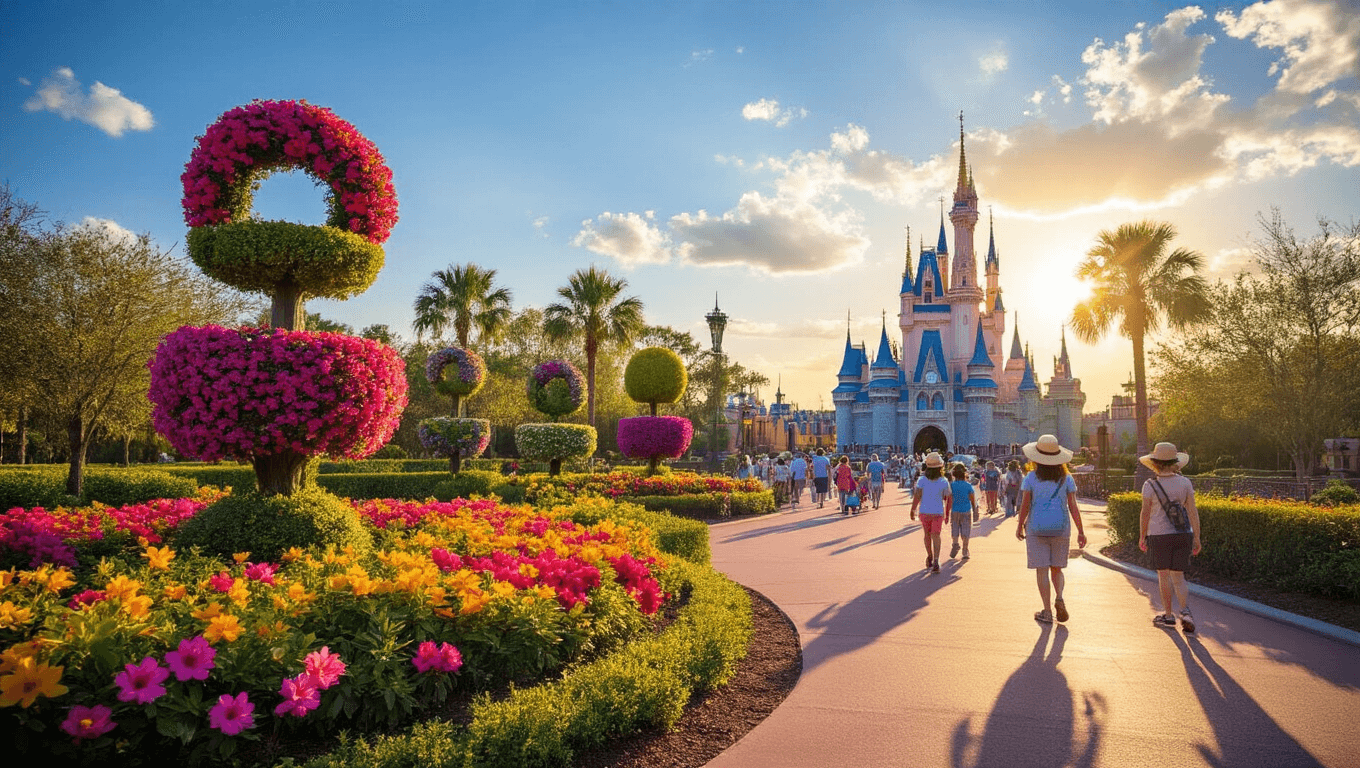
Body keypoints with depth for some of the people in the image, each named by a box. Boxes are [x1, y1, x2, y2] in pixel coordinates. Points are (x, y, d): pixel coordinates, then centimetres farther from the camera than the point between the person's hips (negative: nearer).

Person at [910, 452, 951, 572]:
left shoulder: (922, 480, -7)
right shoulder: (944, 481, -4)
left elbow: (917, 496, -15)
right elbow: (948, 499, 1)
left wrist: (913, 510, -8)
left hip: (924, 512, 1)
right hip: (938, 512, -1)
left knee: (927, 535, 18)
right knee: (935, 536, -5)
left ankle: (930, 557, 33)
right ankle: (936, 561, -21)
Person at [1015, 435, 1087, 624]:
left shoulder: (1031, 478, -5)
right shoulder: (1066, 479, 0)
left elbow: (1025, 506, -4)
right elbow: (1073, 507, -1)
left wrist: (1019, 526, 9)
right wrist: (1081, 532, 4)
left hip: (1036, 528, -2)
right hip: (1061, 528, 2)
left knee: (1042, 570, 3)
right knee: (1057, 568, 16)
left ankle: (1047, 612, 3)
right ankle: (1059, 599, -9)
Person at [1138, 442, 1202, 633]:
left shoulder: (1150, 485, -9)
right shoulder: (1185, 483, -1)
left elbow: (1145, 514, -4)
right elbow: (1193, 512, -1)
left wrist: (1142, 537, 8)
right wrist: (1197, 538, 6)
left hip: (1159, 535, -3)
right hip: (1183, 534, 3)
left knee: (1163, 575, 12)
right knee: (1178, 578, 8)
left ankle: (1168, 615, 20)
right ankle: (1185, 610, -14)